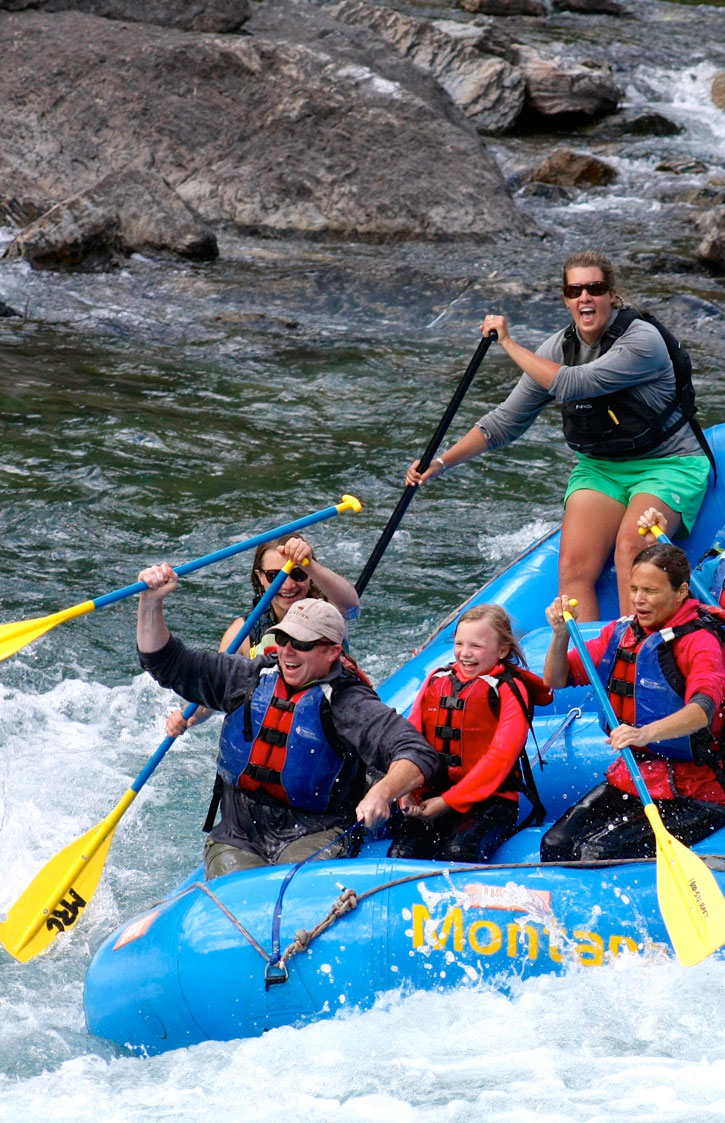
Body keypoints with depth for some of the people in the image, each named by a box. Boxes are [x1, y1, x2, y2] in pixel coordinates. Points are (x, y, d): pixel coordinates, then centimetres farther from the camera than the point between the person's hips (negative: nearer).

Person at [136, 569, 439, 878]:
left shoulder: (348, 705, -7)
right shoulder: (250, 677, 7)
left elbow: (418, 754, -18)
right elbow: (167, 664, 11)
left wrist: (382, 793, -38)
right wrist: (151, 603, -5)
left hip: (315, 835, -3)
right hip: (237, 839, 3)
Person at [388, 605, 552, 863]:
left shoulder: (510, 690, 2)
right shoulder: (436, 680, 17)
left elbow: (500, 757, -8)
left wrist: (449, 802, -14)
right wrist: (406, 792, -10)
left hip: (489, 800, -4)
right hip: (429, 797, 4)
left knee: (457, 852, -33)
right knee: (402, 853, -25)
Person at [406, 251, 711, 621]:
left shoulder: (642, 341, -18)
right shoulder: (558, 348, 1)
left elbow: (570, 385, -27)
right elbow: (506, 421, 5)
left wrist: (509, 343, -18)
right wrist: (440, 463, -5)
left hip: (668, 466, -5)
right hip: (599, 469, 5)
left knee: (630, 547, -33)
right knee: (573, 566, -20)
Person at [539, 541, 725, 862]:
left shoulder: (699, 641, -15)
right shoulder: (620, 633, 7)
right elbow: (556, 680, 11)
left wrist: (645, 733, -53)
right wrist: (561, 634, -9)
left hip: (690, 796, -7)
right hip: (629, 779, 7)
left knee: (598, 851, -22)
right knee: (556, 844, -9)